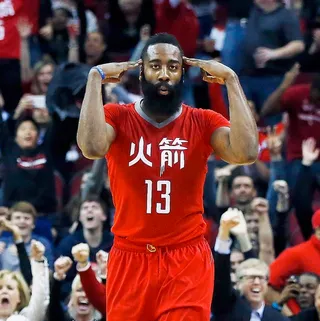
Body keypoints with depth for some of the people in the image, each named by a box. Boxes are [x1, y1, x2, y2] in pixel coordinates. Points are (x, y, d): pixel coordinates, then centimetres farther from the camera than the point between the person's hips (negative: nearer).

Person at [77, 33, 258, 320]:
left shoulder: (205, 122, -1)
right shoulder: (116, 117, -2)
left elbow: (246, 153, -20)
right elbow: (92, 147, -25)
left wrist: (230, 79, -15)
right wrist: (96, 77, -18)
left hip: (188, 261, 0)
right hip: (130, 259, 0)